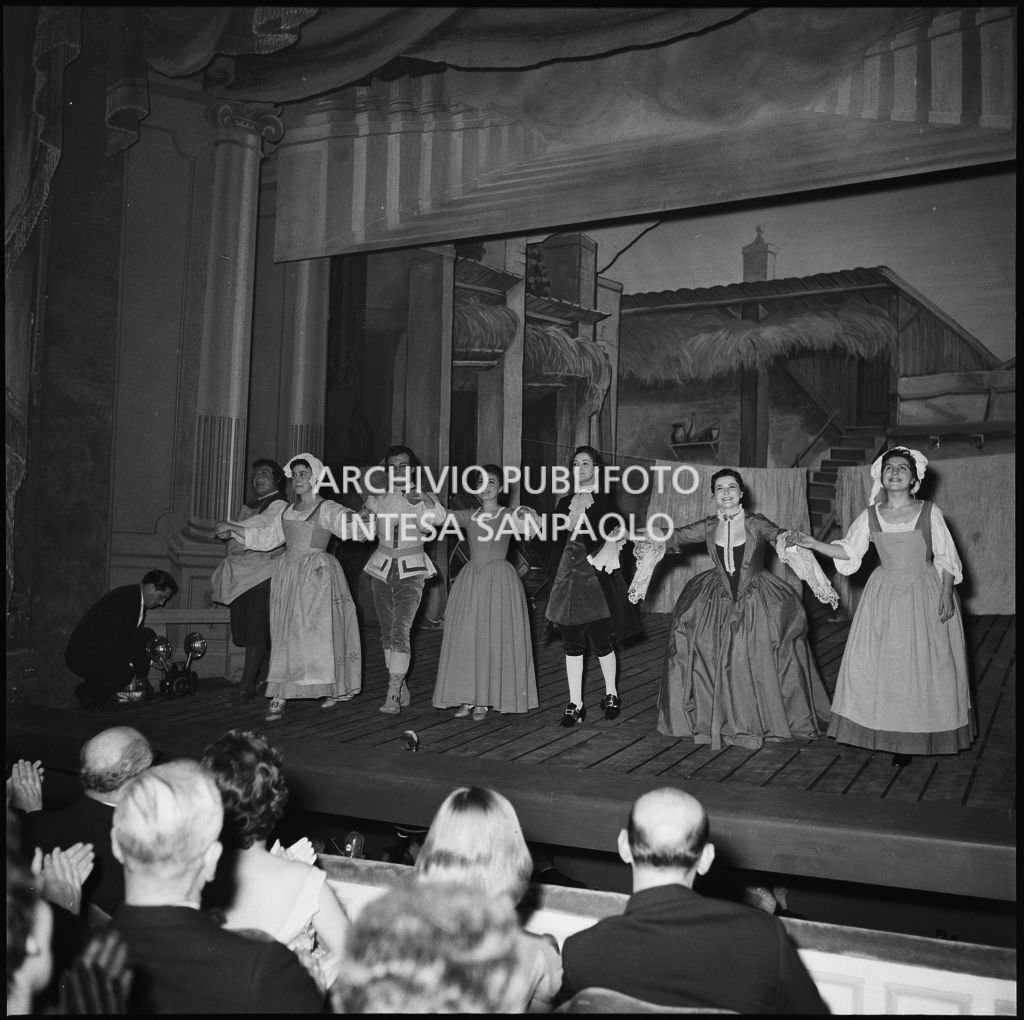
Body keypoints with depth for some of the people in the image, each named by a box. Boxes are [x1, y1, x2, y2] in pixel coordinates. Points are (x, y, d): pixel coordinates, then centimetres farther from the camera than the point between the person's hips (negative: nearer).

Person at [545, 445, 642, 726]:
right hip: (568, 575, 4)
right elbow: (559, 544, 12)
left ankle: (611, 694, 23)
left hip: (596, 576, -3)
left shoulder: (605, 500, 3)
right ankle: (575, 704, 9)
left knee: (601, 639, -1)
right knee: (571, 642, 2)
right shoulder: (564, 502, 14)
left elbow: (611, 539, -1)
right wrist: (555, 581, 9)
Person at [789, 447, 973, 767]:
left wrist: (946, 594, -10)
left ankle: (921, 736, 16)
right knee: (881, 665, 1)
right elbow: (849, 550, 5)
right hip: (885, 595, 2)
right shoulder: (870, 516, 2)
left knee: (925, 665, 3)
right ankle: (896, 737, 14)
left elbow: (946, 558, -2)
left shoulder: (929, 512, -4)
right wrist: (813, 544, -6)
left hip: (925, 595, -2)